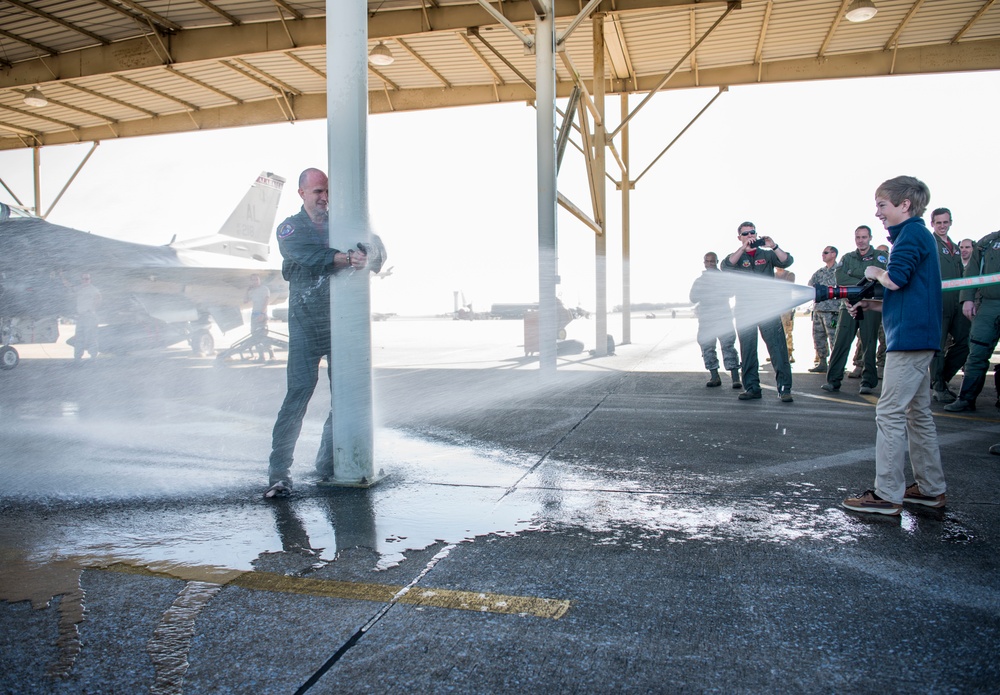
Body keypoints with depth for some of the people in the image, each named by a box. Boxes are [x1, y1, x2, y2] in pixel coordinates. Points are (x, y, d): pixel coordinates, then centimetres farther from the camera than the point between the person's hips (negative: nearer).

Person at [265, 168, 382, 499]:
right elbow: (312, 256, -16)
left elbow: (377, 259, 3)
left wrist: (365, 260, -19)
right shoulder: (289, 229, 7)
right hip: (306, 325, -4)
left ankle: (328, 463, 15)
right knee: (298, 394, -11)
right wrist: (350, 258, -18)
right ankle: (279, 472, -7)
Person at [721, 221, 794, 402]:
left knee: (778, 347, -8)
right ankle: (752, 387, 8)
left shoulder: (767, 254, 14)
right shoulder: (736, 256, 13)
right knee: (747, 350, 2)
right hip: (744, 310, 1)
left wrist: (773, 247, -17)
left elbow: (787, 261, -2)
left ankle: (784, 388, -7)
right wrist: (743, 248, -21)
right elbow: (726, 265, -10)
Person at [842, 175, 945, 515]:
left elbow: (895, 279, -23)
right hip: (919, 337, 11)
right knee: (918, 413, 14)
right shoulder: (918, 235, 21)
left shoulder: (912, 233, -10)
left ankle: (887, 494, -7)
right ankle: (931, 488, 22)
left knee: (890, 413, -10)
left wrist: (875, 272, -3)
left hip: (910, 336, -11)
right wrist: (874, 305, 14)